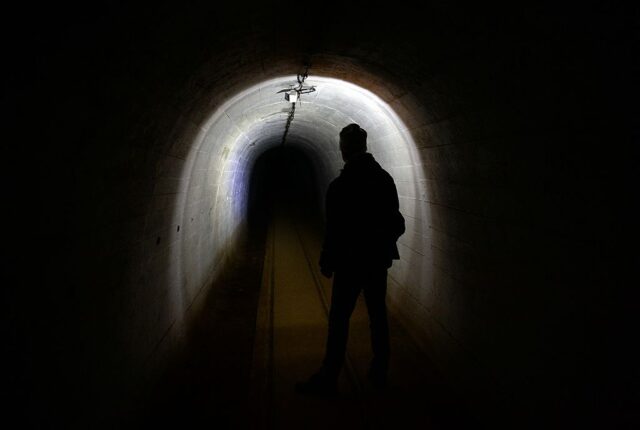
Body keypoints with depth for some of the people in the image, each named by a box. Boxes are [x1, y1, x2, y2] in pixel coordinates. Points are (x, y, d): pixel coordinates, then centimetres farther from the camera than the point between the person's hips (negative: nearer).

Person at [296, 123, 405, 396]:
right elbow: (397, 222, 10)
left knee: (339, 320, 1)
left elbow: (335, 230, -16)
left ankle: (328, 378, 8)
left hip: (350, 263, -6)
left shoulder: (340, 186, -17)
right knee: (378, 315, 15)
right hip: (379, 261, 6)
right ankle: (379, 372, 25)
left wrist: (327, 262, -4)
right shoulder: (385, 179, 2)